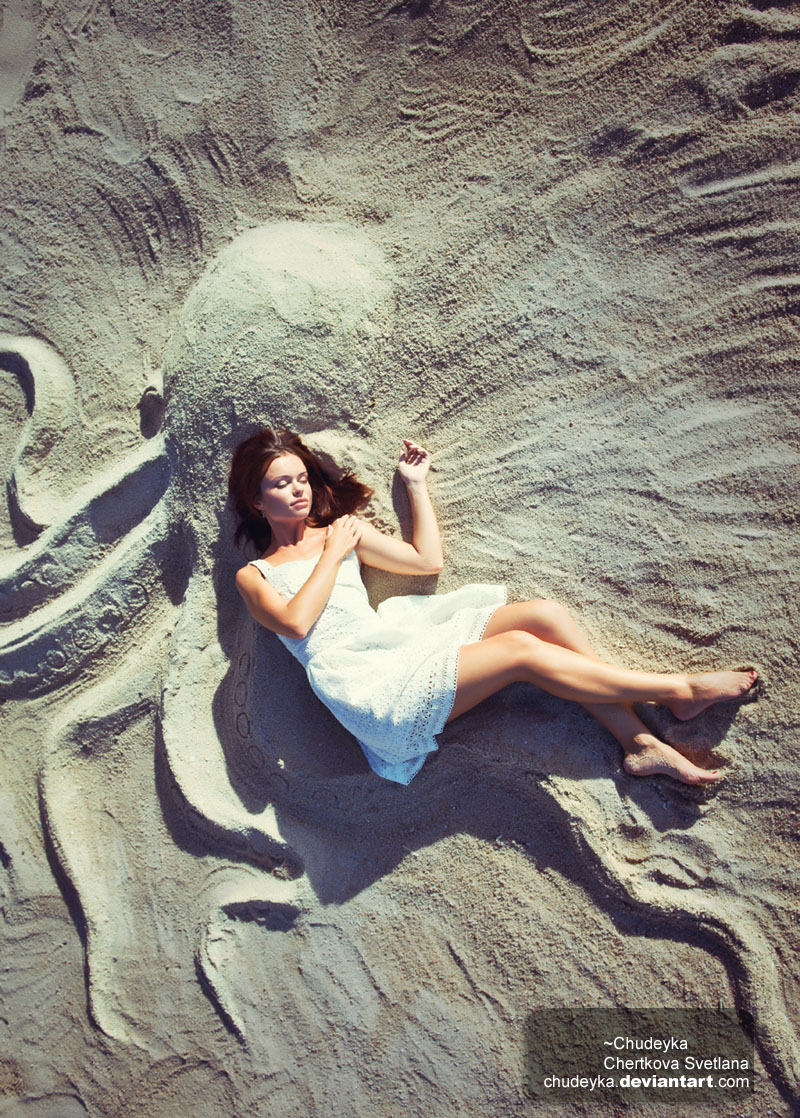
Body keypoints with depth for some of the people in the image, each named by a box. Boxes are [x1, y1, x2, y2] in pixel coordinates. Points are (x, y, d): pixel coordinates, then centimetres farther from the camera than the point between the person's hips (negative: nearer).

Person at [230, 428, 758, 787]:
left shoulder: (341, 528, 21)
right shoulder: (254, 575, 7)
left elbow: (428, 559, 16)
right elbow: (295, 621, -16)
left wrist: (416, 484, 17)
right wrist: (334, 553, -5)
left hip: (396, 641, 7)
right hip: (364, 685, -6)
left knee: (543, 614, -14)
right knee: (521, 650, -23)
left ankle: (640, 743, -13)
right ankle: (680, 689, -12)